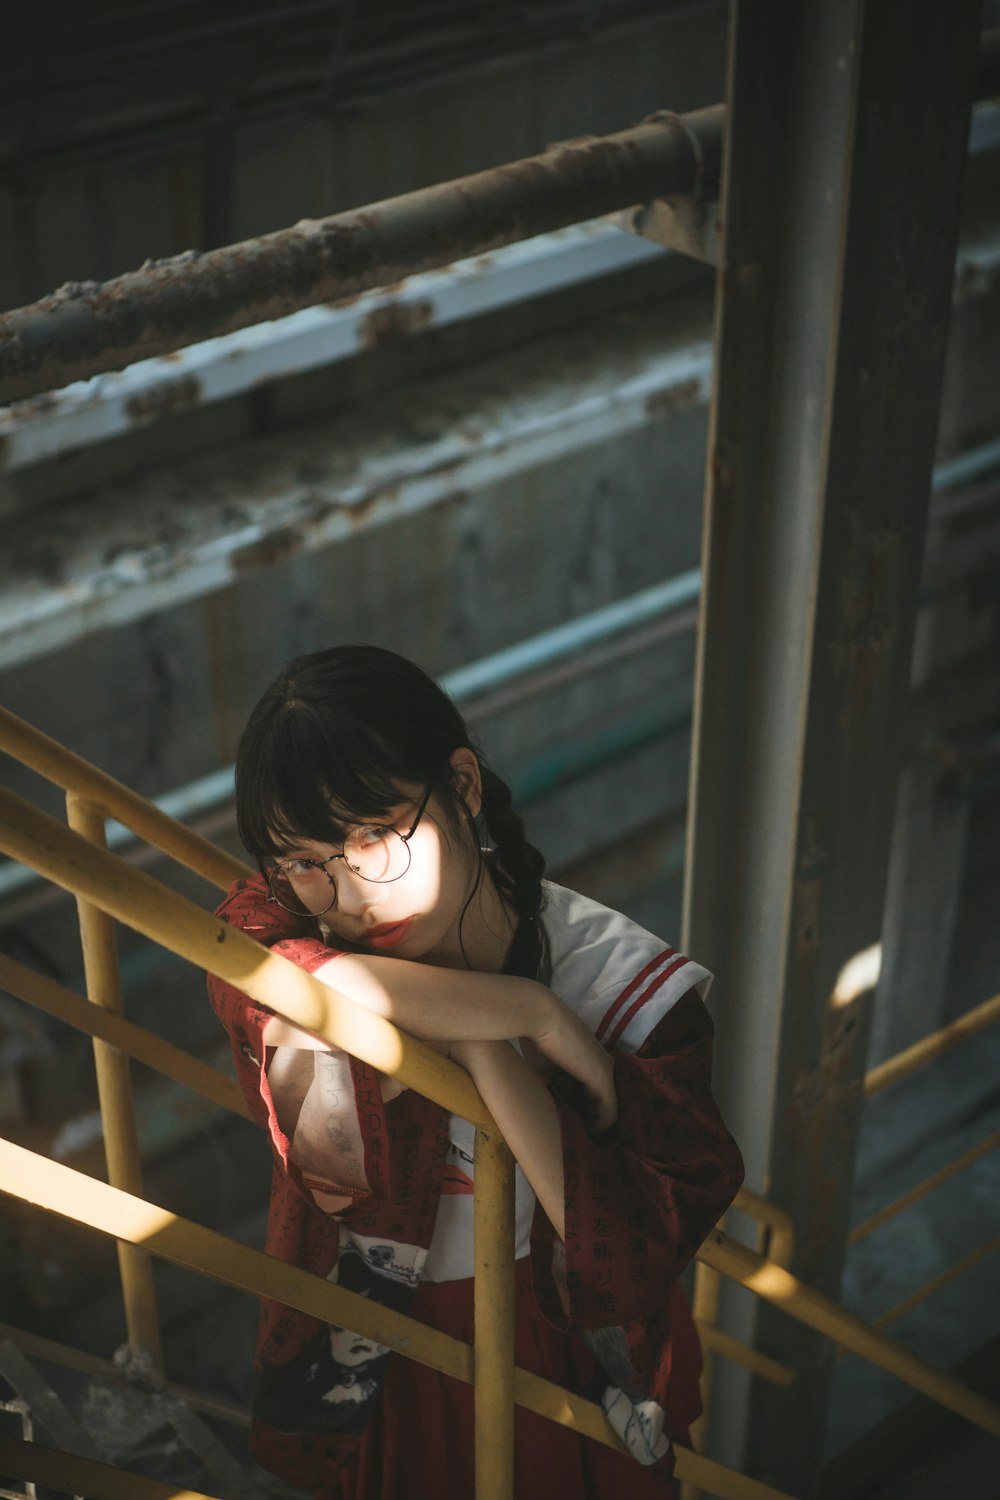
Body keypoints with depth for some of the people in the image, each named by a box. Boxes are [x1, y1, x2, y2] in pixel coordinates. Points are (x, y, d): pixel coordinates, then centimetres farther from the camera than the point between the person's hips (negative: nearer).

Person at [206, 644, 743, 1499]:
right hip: (363, 1378, 1)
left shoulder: (624, 986, -25)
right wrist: (529, 1014, -41)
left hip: (560, 1387, -1)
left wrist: (482, 1053, -37)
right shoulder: (281, 929, -19)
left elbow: (632, 1265, -32)